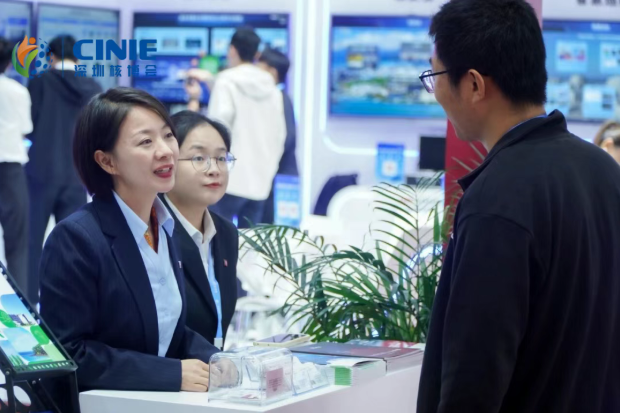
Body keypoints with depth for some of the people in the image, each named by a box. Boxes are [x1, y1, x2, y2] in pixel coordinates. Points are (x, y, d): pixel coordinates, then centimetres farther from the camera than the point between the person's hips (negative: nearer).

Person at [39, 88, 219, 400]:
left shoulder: (164, 228, 10)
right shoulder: (74, 239, -13)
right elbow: (67, 354, -16)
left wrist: (216, 363, -2)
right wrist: (173, 374, -18)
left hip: (163, 400, 7)